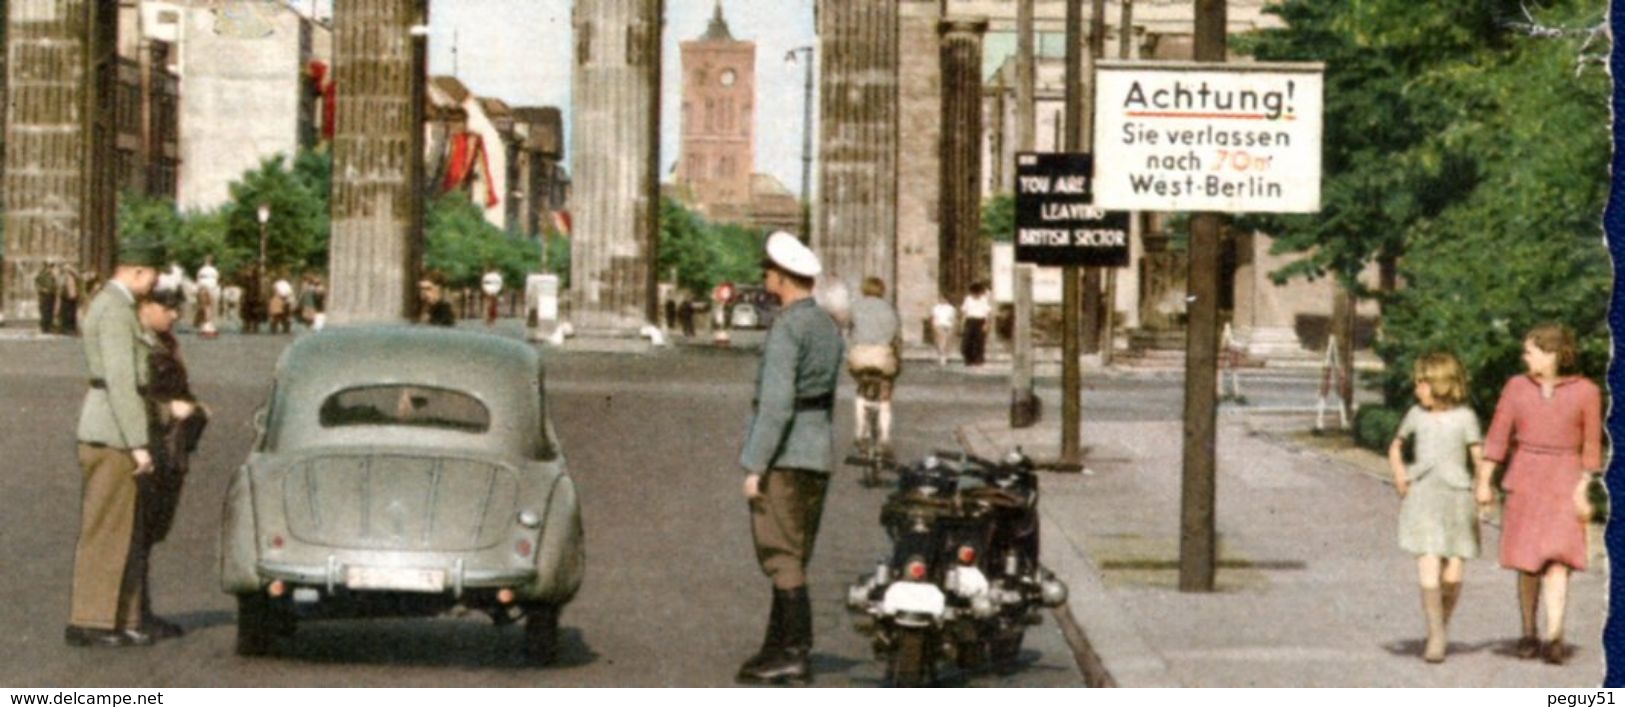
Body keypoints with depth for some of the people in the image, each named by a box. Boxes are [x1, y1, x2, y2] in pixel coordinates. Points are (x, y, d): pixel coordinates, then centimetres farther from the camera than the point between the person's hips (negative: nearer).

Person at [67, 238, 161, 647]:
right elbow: (119, 380, -21)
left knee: (123, 531, 12)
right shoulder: (116, 310, -16)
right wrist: (138, 444, -21)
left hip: (107, 432, 10)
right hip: (113, 433, -10)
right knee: (105, 532, -5)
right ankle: (87, 623, -2)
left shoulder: (109, 305, 17)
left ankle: (123, 620, 14)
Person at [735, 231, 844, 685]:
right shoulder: (828, 327, 14)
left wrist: (756, 465, -18)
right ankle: (777, 648, 17)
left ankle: (796, 652, -9)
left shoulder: (787, 328, -14)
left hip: (784, 455, -9)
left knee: (782, 557, -6)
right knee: (791, 557, 13)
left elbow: (777, 402, -20)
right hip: (819, 452, 9)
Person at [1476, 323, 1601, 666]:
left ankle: (1554, 637, -23)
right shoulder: (1517, 387, 4)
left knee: (1557, 559, -15)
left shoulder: (1585, 392, -2)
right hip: (1524, 480, 2)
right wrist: (1483, 481, -4)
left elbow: (1592, 445, 1)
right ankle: (1528, 633, 17)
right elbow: (1498, 435, 2)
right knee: (1528, 562, 5)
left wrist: (1583, 490, -5)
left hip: (1565, 482, -2)